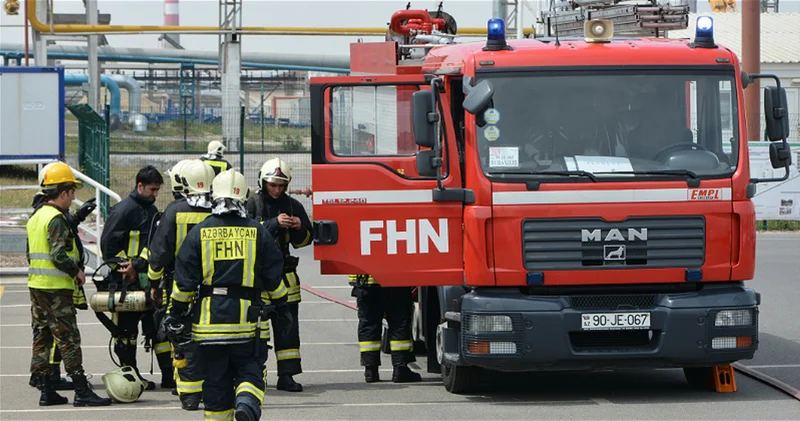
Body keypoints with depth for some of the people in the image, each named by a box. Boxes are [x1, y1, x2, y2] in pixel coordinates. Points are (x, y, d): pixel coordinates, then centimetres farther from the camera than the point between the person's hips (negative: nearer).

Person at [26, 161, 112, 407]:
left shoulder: (36, 217, 14)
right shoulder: (56, 219, -16)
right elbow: (59, 255, -24)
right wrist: (77, 271, -9)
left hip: (36, 285, 9)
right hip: (56, 288, -9)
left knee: (41, 338, 10)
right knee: (68, 340, -7)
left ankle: (46, 391, 14)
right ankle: (82, 392, -7)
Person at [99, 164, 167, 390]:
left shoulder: (152, 211, 14)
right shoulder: (123, 210, -9)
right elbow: (108, 245, -10)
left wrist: (137, 265, -11)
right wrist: (124, 268, -10)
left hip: (148, 280, 7)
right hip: (125, 283, -7)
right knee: (126, 329, 1)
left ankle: (169, 375, 7)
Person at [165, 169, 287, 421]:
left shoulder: (199, 233, 1)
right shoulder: (258, 233, 1)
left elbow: (184, 282, 0)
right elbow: (273, 277, 6)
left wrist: (176, 315, 9)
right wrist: (281, 302, 25)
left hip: (209, 321, 0)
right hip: (247, 320, 0)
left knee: (216, 381, 8)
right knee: (249, 372, 5)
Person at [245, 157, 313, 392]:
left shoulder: (292, 205, 10)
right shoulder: (252, 205, -2)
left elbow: (304, 240, 15)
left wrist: (299, 228, -7)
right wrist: (274, 224, -23)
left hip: (283, 271, 4)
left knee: (287, 323, 1)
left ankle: (286, 374, 3)